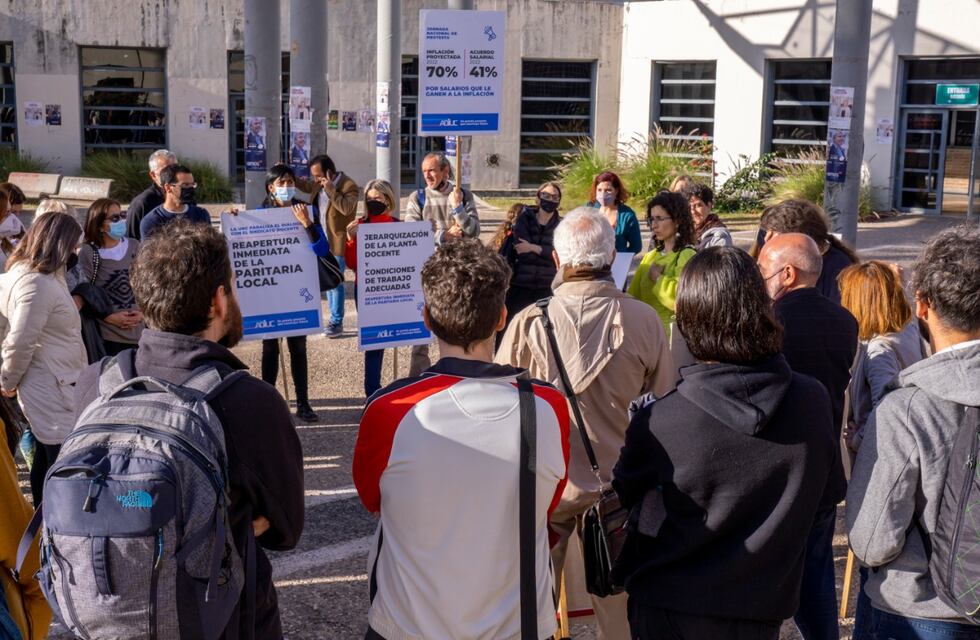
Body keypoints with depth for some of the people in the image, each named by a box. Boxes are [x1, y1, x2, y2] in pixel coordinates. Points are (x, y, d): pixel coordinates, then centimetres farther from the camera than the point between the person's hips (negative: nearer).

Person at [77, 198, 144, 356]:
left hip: (137, 331, 4)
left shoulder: (134, 246, 6)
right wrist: (110, 317, -15)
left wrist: (143, 311, -3)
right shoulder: (88, 253, -6)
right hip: (105, 334, -4)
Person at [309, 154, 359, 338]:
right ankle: (334, 319, 22)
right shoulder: (320, 186, 10)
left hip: (338, 242, -8)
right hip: (323, 241, 8)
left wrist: (330, 189, -26)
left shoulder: (348, 186, -14)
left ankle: (337, 322, 3)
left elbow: (347, 208, -28)